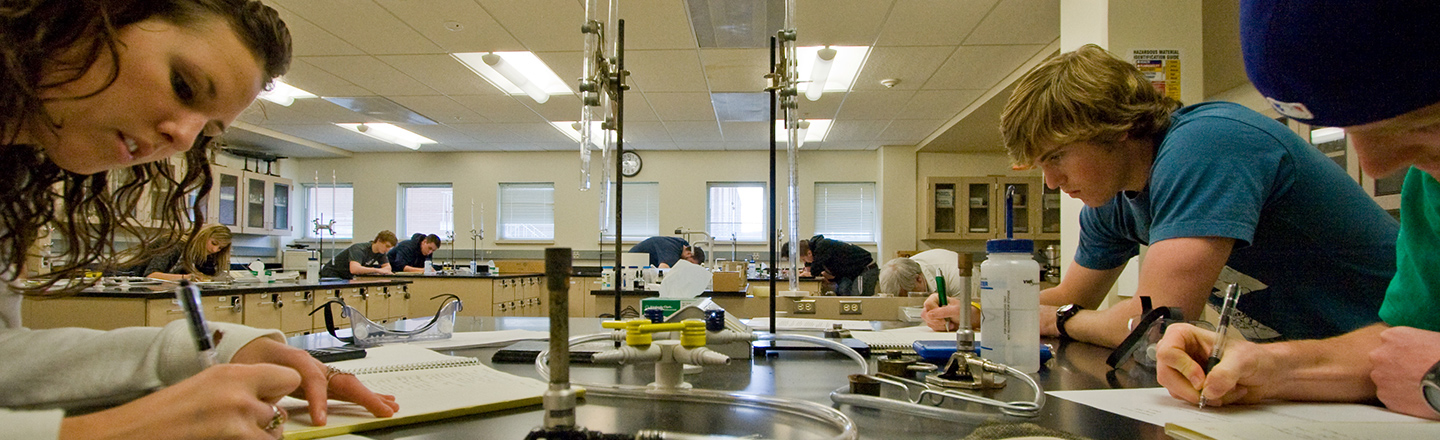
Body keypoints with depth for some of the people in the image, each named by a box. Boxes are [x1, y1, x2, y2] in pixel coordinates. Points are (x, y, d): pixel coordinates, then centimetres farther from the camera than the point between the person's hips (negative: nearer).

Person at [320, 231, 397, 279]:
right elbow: (354, 269, -44)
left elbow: (387, 267, -1)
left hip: (347, 278, 8)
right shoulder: (359, 249, -29)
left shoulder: (380, 252, -4)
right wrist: (377, 270, -40)